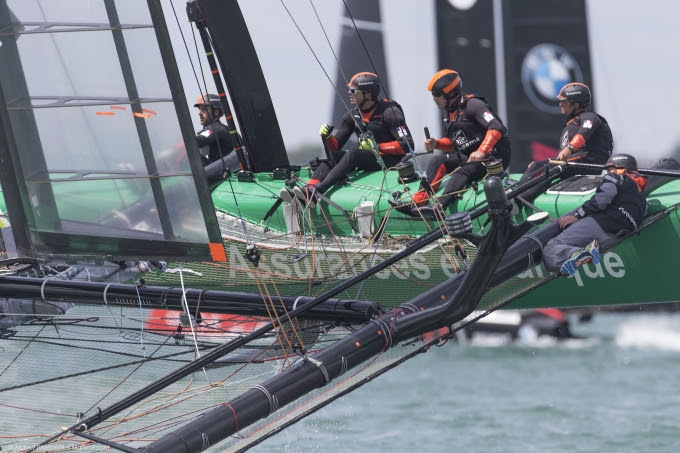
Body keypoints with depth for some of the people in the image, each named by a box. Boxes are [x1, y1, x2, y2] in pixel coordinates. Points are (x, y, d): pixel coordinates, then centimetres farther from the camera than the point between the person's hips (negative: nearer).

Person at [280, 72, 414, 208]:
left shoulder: (389, 112, -10)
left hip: (391, 160, -7)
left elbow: (408, 145, -15)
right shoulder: (352, 116, 11)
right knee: (334, 156, -14)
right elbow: (336, 147, 11)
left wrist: (377, 147, -20)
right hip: (366, 160, 7)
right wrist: (327, 137, -11)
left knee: (353, 154, -30)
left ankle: (316, 191, -42)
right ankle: (308, 188, -32)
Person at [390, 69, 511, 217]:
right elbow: (454, 142, 22)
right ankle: (417, 202, -21)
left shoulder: (472, 105, -14)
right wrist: (436, 144, 2)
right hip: (469, 157, 9)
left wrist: (481, 152, -35)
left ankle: (438, 207, -52)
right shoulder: (448, 112, 14)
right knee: (437, 162, -9)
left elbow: (496, 128, -25)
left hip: (493, 155, -9)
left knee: (463, 172, -34)